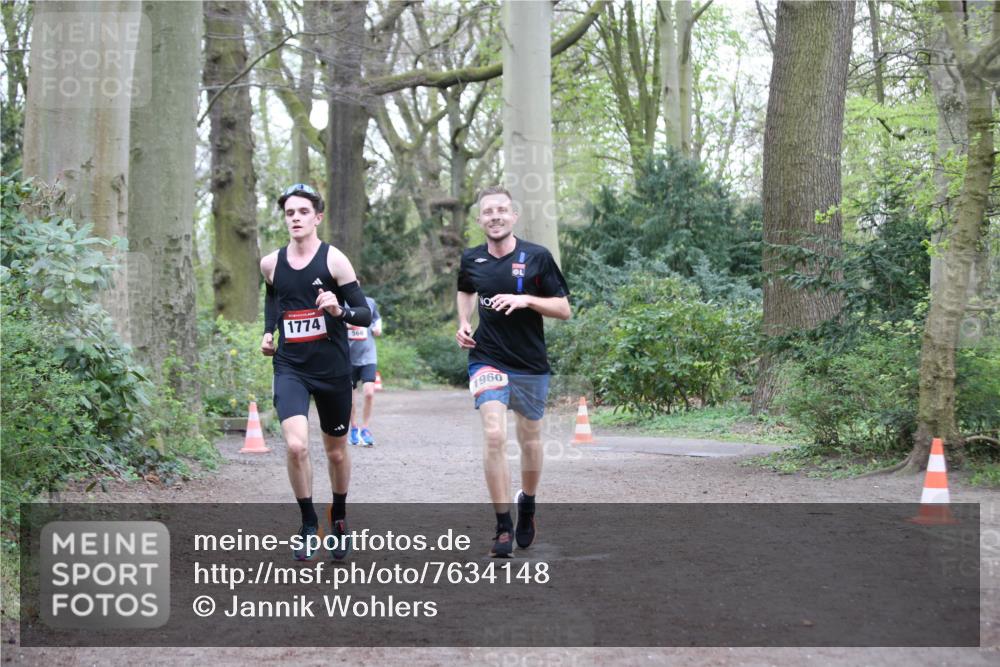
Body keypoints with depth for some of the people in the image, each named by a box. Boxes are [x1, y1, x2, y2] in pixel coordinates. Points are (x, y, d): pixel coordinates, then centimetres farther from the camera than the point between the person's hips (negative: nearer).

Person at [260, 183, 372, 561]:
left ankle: (339, 519, 39)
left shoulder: (333, 260, -8)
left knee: (336, 451, 14)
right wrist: (268, 331, 12)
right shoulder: (271, 264, 3)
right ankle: (309, 524, 0)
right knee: (296, 446, -20)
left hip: (332, 369, -1)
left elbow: (365, 315, -8)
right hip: (290, 368, 1)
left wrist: (340, 309, -28)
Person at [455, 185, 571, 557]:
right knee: (494, 435, -18)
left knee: (529, 439, 14)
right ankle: (503, 527, -11)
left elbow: (564, 309, -5)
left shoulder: (537, 257, -6)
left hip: (531, 365, 0)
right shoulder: (471, 260, 2)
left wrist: (525, 300, -20)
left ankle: (527, 505, 40)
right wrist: (463, 324, 7)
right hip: (487, 359, 0)